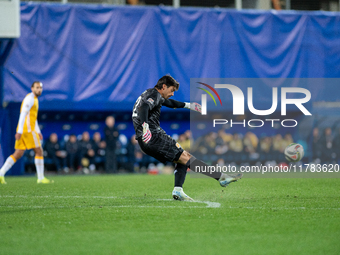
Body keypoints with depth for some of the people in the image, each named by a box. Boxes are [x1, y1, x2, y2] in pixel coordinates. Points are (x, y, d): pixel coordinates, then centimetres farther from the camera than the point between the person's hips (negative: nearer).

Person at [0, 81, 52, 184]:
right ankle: (41, 178, 0)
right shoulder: (30, 98, -9)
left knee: (17, 155, 4)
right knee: (39, 151, -3)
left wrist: (38, 132, 27)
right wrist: (19, 131, -23)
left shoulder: (34, 99, 23)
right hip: (27, 129, -10)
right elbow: (23, 115, -18)